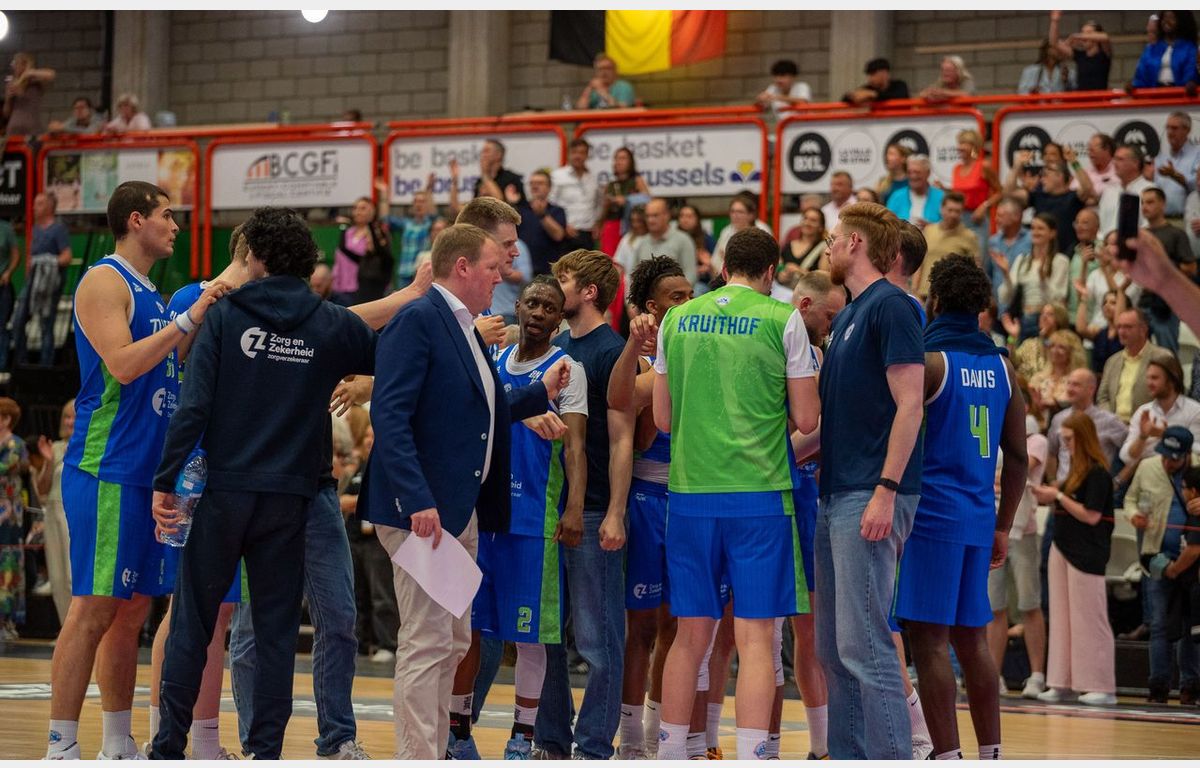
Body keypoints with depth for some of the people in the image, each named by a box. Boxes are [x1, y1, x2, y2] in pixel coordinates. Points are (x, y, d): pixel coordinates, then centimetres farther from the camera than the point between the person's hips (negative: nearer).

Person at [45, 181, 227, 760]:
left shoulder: (150, 293, 20)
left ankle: (119, 746, 17)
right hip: (105, 472, -9)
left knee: (132, 610, 11)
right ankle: (60, 747, -9)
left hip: (144, 473, 9)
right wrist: (188, 321, -18)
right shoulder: (103, 282, -8)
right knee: (94, 608, -11)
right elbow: (122, 364, -21)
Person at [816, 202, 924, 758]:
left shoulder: (891, 307, -9)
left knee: (864, 646, -12)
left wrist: (887, 489, -21)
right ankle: (847, 758, 14)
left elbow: (909, 404, -16)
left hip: (870, 497, -10)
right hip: (836, 494, 10)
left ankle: (892, 759, -11)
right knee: (834, 648, 10)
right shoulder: (848, 315, 20)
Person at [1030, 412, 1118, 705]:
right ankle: (1061, 683, 12)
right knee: (1061, 618, 8)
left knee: (1088, 620, -5)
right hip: (1062, 549, 9)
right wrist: (1049, 497, 1)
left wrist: (1058, 496, -14)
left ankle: (1102, 688, -1)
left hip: (1087, 555, -9)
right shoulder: (1076, 470, 13)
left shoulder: (1098, 473, -13)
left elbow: (1091, 515, -18)